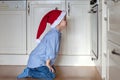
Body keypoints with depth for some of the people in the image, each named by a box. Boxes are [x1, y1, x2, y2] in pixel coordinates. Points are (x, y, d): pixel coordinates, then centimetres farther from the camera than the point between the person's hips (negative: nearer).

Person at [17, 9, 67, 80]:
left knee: (53, 70, 13)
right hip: (37, 60, -10)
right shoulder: (54, 34, -23)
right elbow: (50, 50, -22)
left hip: (40, 59, 10)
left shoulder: (56, 33, 9)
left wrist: (49, 63, 19)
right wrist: (48, 64, -15)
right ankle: (28, 72, -9)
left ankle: (31, 69, 12)